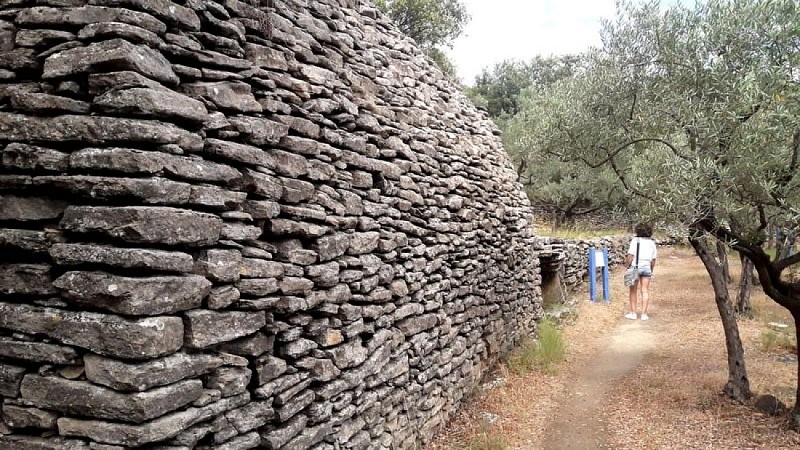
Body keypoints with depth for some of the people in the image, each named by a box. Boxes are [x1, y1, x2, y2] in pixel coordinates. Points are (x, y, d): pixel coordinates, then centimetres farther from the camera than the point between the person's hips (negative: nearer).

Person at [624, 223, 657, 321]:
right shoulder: (652, 243, 5)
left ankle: (633, 313, 9)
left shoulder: (635, 240, -9)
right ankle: (644, 314, 4)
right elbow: (653, 259, 6)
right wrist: (651, 271, 16)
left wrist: (626, 266, -7)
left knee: (633, 290, 7)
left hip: (635, 267, -3)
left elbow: (630, 256, -16)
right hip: (647, 267, 3)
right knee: (645, 291, 6)